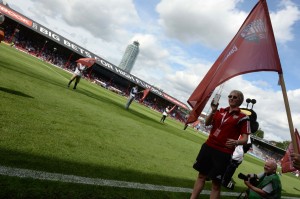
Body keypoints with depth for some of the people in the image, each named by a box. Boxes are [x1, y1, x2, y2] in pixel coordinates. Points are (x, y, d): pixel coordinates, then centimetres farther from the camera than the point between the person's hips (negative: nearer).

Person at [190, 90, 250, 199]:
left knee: (216, 183, 2)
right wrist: (213, 111, -12)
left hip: (224, 153, -5)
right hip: (208, 147, 5)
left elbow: (245, 139, -10)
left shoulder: (242, 118, -6)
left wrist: (236, 142, -31)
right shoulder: (221, 111, 8)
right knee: (201, 175, 16)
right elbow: (207, 123, 3)